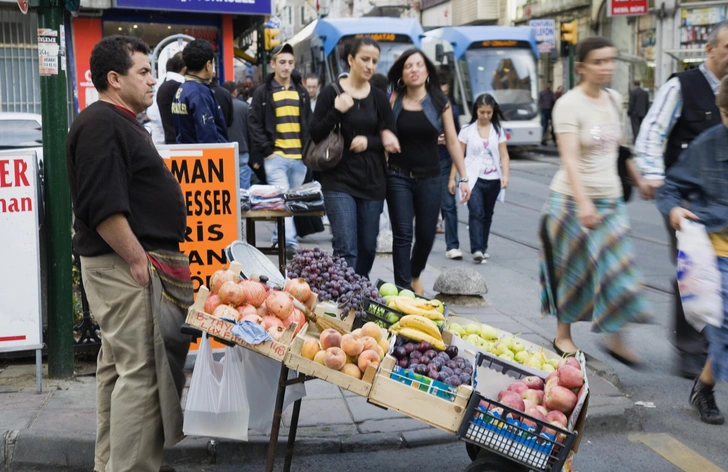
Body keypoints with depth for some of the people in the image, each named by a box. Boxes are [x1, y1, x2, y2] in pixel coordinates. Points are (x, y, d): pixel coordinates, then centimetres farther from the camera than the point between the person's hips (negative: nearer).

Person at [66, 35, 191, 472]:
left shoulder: (122, 124, 19)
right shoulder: (101, 125, -15)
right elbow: (102, 207, -23)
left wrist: (153, 256, 20)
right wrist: (138, 260, -20)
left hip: (134, 261, 11)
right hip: (126, 265, -11)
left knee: (119, 364, 16)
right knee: (141, 372, -9)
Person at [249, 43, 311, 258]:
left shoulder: (302, 92, 15)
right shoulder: (263, 93, 3)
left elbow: (309, 123, 17)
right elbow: (255, 125, -1)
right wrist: (267, 150, -10)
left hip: (300, 157, 5)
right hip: (275, 156, -5)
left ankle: (280, 238, 22)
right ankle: (289, 242, -22)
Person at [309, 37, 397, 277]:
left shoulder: (379, 98, 9)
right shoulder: (331, 92, -1)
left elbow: (390, 139, 9)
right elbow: (315, 134, -4)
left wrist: (368, 142, -10)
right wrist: (336, 111, -18)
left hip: (372, 182, 4)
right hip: (339, 180, -4)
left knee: (368, 247, 10)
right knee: (346, 249, -12)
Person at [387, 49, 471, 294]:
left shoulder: (439, 102, 2)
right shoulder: (393, 102, 0)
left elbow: (452, 142, 4)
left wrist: (463, 177, 2)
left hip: (430, 179, 1)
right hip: (399, 178, -1)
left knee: (426, 235, 8)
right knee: (402, 235, -4)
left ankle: (415, 275, 38)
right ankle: (403, 289, 2)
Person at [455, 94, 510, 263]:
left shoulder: (498, 131, 8)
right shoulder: (467, 130, 2)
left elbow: (504, 155, 3)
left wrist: (506, 175, -12)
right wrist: (452, 178, 0)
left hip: (493, 180, 3)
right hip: (473, 179, -3)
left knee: (487, 215, 10)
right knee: (476, 213, -16)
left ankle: (483, 248, 22)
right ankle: (476, 249, -21)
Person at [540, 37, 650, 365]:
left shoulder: (614, 99, 7)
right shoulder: (569, 105, -14)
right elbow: (569, 158, -24)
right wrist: (583, 202, -34)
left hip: (611, 199, 6)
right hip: (573, 199, -6)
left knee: (617, 270, 2)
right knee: (575, 271, 5)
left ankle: (615, 339, 14)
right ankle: (563, 335, 22)